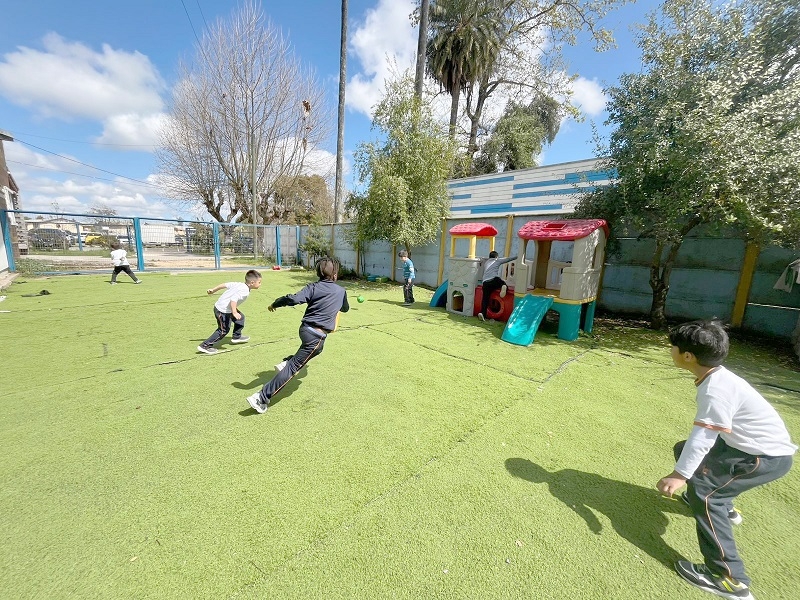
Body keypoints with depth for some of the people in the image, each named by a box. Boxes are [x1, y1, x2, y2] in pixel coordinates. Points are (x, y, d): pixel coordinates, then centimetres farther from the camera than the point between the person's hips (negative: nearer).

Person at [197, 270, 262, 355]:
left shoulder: (239, 284, 3)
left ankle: (236, 337, 36)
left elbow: (224, 285, 9)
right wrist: (234, 312, -43)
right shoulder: (244, 291, -24)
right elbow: (233, 299, -38)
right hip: (222, 311, -10)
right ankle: (205, 346, 7)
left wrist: (213, 290, 20)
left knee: (241, 317, 21)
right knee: (223, 330, 0)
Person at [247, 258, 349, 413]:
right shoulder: (341, 291, 3)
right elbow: (345, 309, 22)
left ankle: (285, 362, 21)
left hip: (304, 328, 5)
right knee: (294, 366, -1)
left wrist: (274, 304, 2)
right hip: (316, 335, -5)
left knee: (316, 349, 34)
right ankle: (262, 398, -3)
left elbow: (294, 299, -13)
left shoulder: (313, 287, 3)